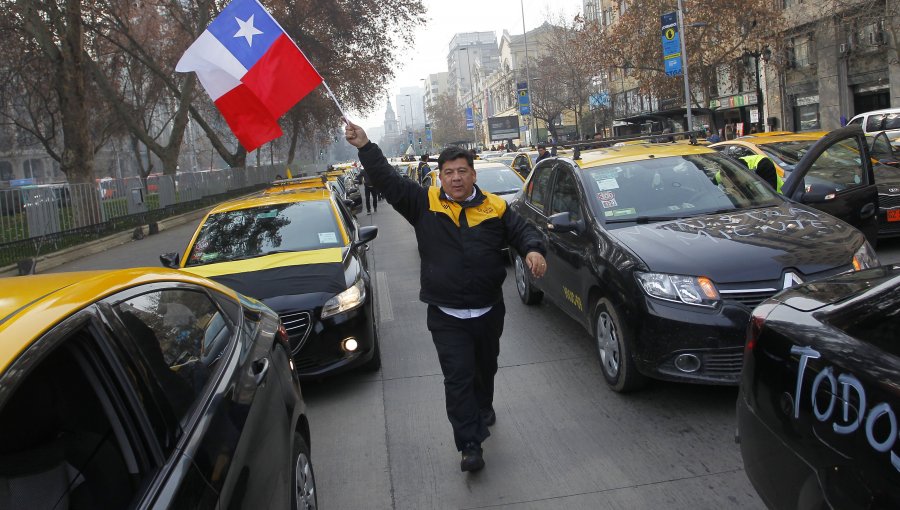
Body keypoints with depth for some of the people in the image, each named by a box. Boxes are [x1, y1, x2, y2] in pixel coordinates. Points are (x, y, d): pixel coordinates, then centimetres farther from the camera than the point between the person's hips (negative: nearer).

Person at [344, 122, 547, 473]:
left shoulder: (495, 207, 1)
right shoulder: (424, 204, -4)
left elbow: (522, 231, 5)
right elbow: (388, 183, -8)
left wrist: (533, 250, -18)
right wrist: (365, 147, -16)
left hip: (489, 312, 3)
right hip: (446, 316, -3)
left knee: (485, 369, 24)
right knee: (457, 379, -5)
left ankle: (483, 409, 52)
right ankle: (470, 446, 2)